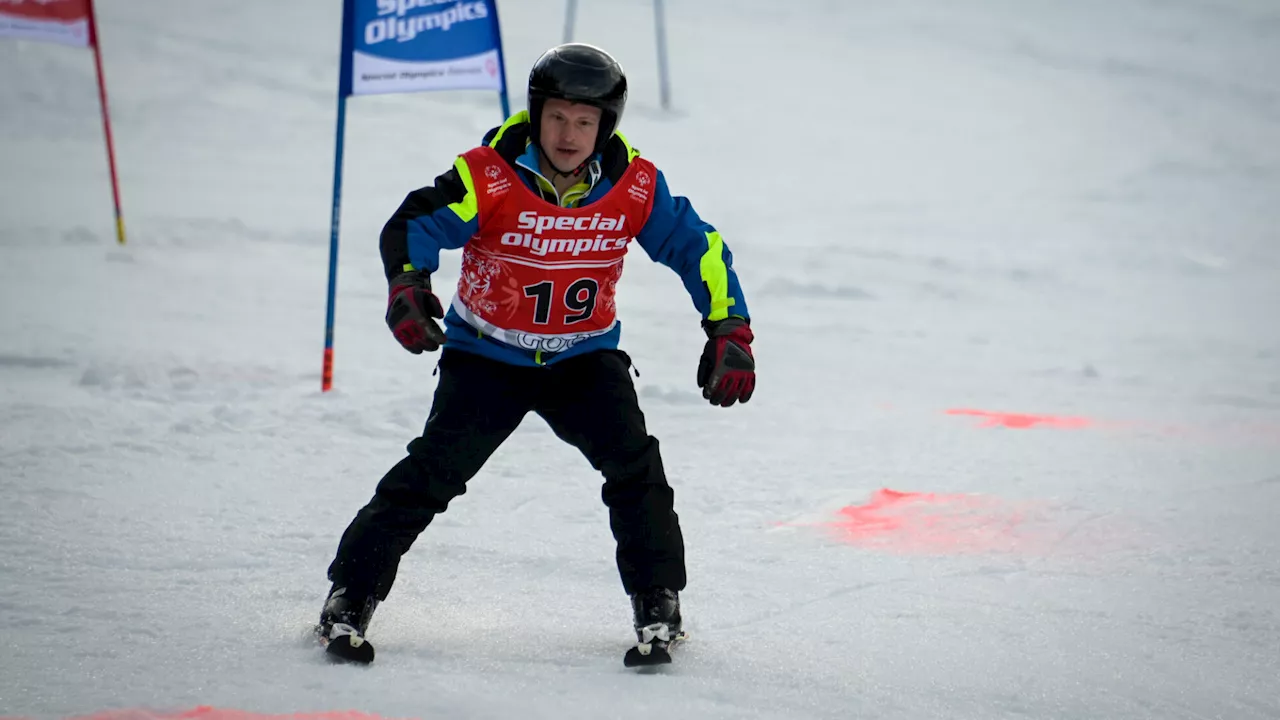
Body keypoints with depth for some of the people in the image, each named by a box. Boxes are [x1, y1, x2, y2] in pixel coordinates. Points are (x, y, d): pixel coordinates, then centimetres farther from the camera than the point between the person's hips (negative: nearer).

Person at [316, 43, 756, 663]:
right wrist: (407, 286, -42)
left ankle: (657, 601, 1)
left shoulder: (635, 186, -13)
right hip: (486, 355, -2)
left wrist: (730, 333, -11)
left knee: (633, 463, -18)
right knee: (434, 470, -15)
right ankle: (351, 595, -3)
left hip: (583, 358, 2)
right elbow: (412, 227, -21)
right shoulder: (489, 175, -21)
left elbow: (698, 249, -3)